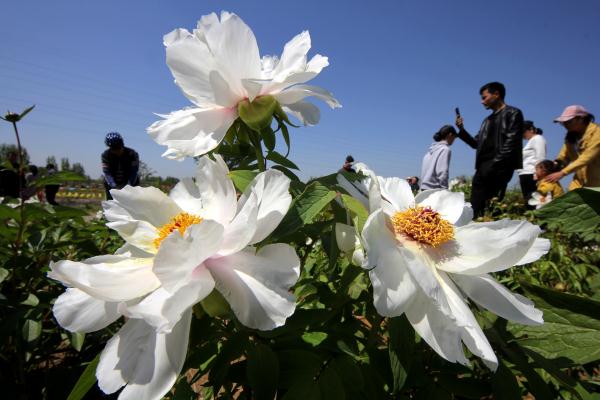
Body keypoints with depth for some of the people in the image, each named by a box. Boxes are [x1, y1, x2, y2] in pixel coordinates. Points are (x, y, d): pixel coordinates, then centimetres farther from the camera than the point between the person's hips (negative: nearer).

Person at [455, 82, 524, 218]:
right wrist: (462, 130, 9)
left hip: (498, 168, -7)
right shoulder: (488, 120, 24)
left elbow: (511, 142, -8)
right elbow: (477, 143, 21)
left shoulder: (513, 114, 3)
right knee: (475, 207, 1)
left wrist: (495, 163, -16)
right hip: (483, 168, 7)